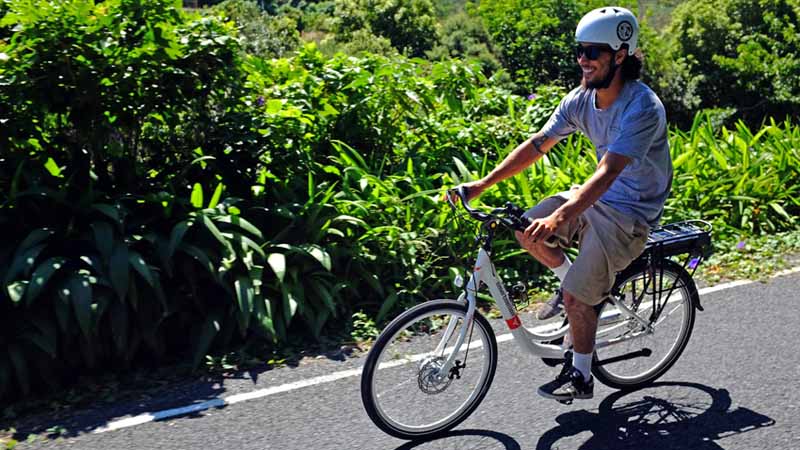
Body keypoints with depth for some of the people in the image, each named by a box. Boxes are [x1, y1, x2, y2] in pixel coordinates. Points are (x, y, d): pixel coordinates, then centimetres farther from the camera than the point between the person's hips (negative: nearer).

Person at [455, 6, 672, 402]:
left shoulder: (642, 107, -27)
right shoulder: (580, 99, -4)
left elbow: (607, 172, -38)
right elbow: (536, 146, -3)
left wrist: (559, 217, -50)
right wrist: (481, 185, -9)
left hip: (630, 213, -7)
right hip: (597, 196, 8)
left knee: (577, 297, -13)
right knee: (526, 231, -6)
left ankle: (581, 377, 11)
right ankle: (570, 280, 20)